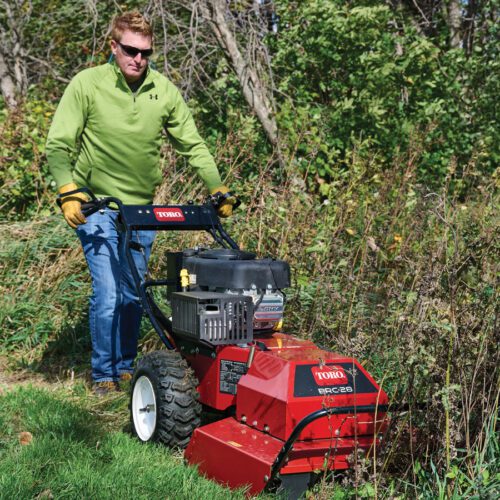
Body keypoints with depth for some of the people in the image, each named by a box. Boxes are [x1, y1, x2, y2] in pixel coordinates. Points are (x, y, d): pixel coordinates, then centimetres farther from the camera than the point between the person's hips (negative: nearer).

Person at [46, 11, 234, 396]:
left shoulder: (165, 92, -2)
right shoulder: (87, 85, -11)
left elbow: (193, 146, 5)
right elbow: (59, 146, -10)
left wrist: (218, 189, -5)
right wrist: (69, 194, -23)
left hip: (141, 208, 4)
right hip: (98, 206, -3)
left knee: (133, 295, 11)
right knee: (108, 294, -10)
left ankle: (126, 367, 29)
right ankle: (103, 374, 8)